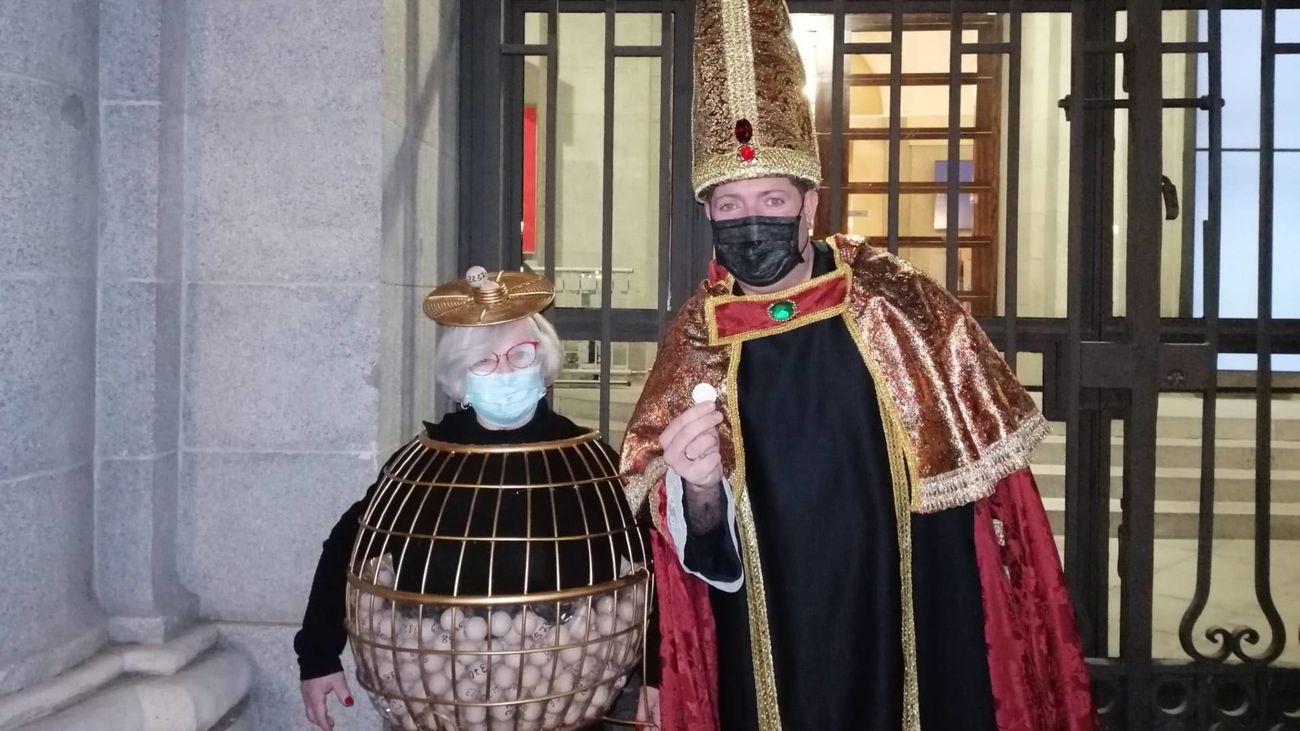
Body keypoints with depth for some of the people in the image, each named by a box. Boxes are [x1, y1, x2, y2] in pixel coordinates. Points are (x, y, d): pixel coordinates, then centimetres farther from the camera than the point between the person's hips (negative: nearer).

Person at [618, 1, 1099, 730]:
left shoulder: (900, 304, -7)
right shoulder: (696, 341, -4)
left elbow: (985, 463, 2)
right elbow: (700, 547, -3)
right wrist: (699, 489, -24)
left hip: (916, 626, -1)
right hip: (771, 655, 1)